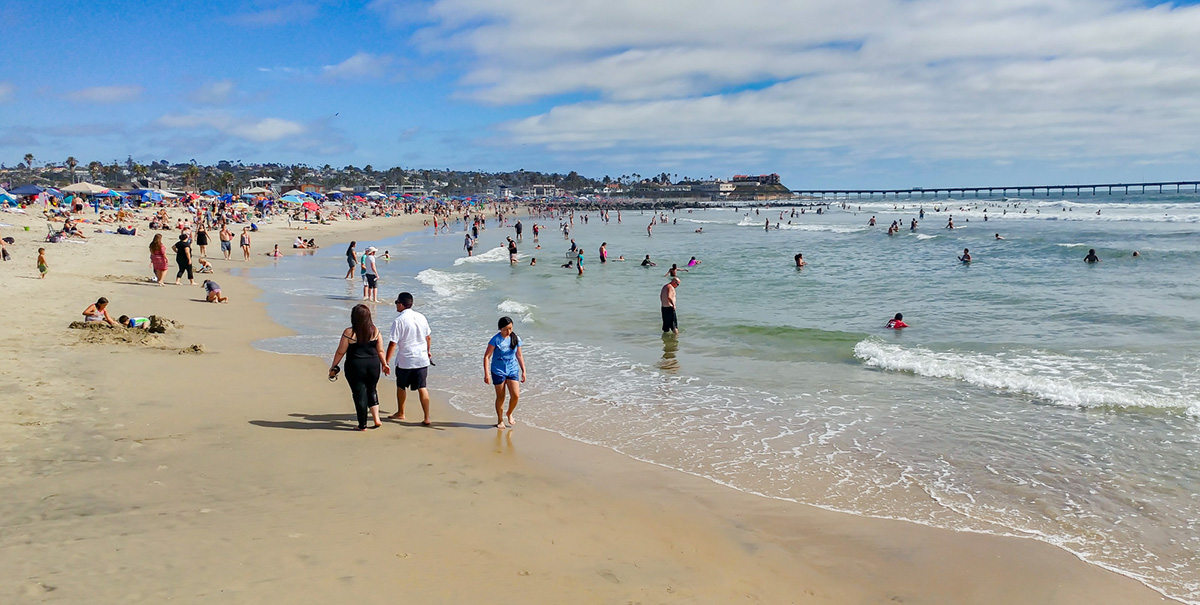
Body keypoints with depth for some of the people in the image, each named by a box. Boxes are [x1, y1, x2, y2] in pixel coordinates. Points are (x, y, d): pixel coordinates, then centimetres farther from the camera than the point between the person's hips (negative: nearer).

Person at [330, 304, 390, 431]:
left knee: (359, 394, 5)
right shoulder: (375, 331, -2)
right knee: (372, 390, 20)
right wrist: (384, 364, 14)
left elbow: (340, 352, -7)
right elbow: (380, 351, 2)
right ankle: (376, 419, 14)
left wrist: (333, 367, 4)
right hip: (373, 364, 3)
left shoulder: (349, 332, -12)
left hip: (355, 366, -3)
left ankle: (363, 425, 12)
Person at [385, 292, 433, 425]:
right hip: (422, 359, 4)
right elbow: (428, 337, 13)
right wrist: (428, 351, 30)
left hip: (405, 360, -4)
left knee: (401, 386, 18)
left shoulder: (398, 321, -14)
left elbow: (393, 343, -15)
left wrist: (386, 361, -8)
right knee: (422, 388, 7)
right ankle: (427, 418, 3)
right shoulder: (421, 317, 2)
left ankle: (400, 413, 35)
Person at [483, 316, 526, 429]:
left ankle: (509, 414, 21)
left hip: (513, 370, 3)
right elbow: (486, 356, -11)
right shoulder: (496, 340, -13)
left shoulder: (516, 339, -1)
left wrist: (523, 371, 10)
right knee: (500, 397, 5)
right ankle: (500, 420, 24)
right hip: (498, 371, -3)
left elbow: (519, 356, 11)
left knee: (515, 395, -8)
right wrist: (486, 374, -17)